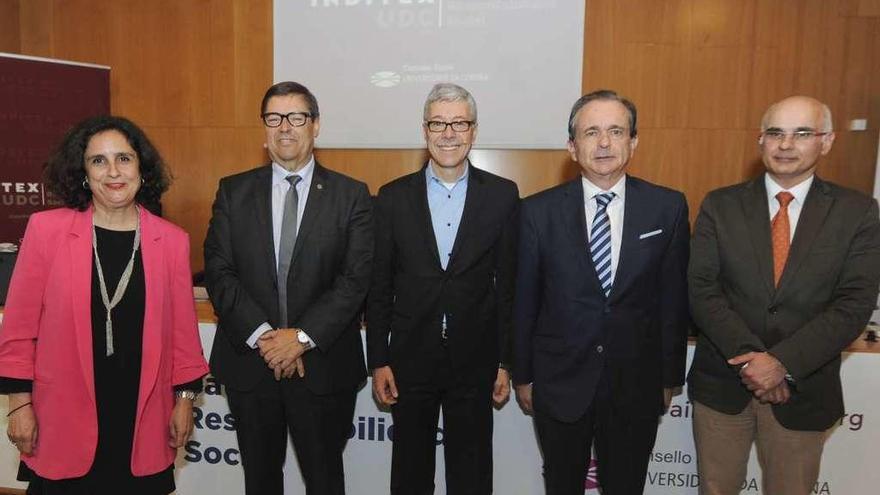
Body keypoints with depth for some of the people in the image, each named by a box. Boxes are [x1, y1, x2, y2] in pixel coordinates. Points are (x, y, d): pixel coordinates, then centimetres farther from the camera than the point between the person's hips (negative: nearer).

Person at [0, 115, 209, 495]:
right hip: (63, 418, -1)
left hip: (143, 418, 1)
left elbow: (183, 328, 3)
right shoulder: (46, 229, -5)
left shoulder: (172, 240, -1)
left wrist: (185, 399, 4)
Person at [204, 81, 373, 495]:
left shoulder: (351, 195, -1)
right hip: (248, 360, 2)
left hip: (322, 364, -1)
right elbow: (218, 271, -3)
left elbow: (356, 278, -9)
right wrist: (262, 336, -14)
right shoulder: (233, 191, 4)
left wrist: (302, 337, -16)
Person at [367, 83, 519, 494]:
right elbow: (379, 287, 1)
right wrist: (378, 361, -1)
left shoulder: (502, 195, -3)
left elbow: (508, 285, -1)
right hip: (410, 359, 1)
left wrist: (506, 362, 0)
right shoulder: (394, 197, -1)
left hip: (475, 362, 0)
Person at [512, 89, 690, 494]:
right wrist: (522, 376, 3)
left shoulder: (668, 208, -5)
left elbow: (674, 298, 0)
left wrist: (670, 377, 5)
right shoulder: (539, 211, -8)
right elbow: (523, 301, -2)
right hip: (560, 384, 0)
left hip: (636, 385, 1)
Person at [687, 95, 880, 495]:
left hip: (803, 390, 0)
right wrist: (750, 357, -17)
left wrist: (783, 363, -18)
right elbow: (702, 289, -7)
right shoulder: (720, 205, -2)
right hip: (722, 383, 1)